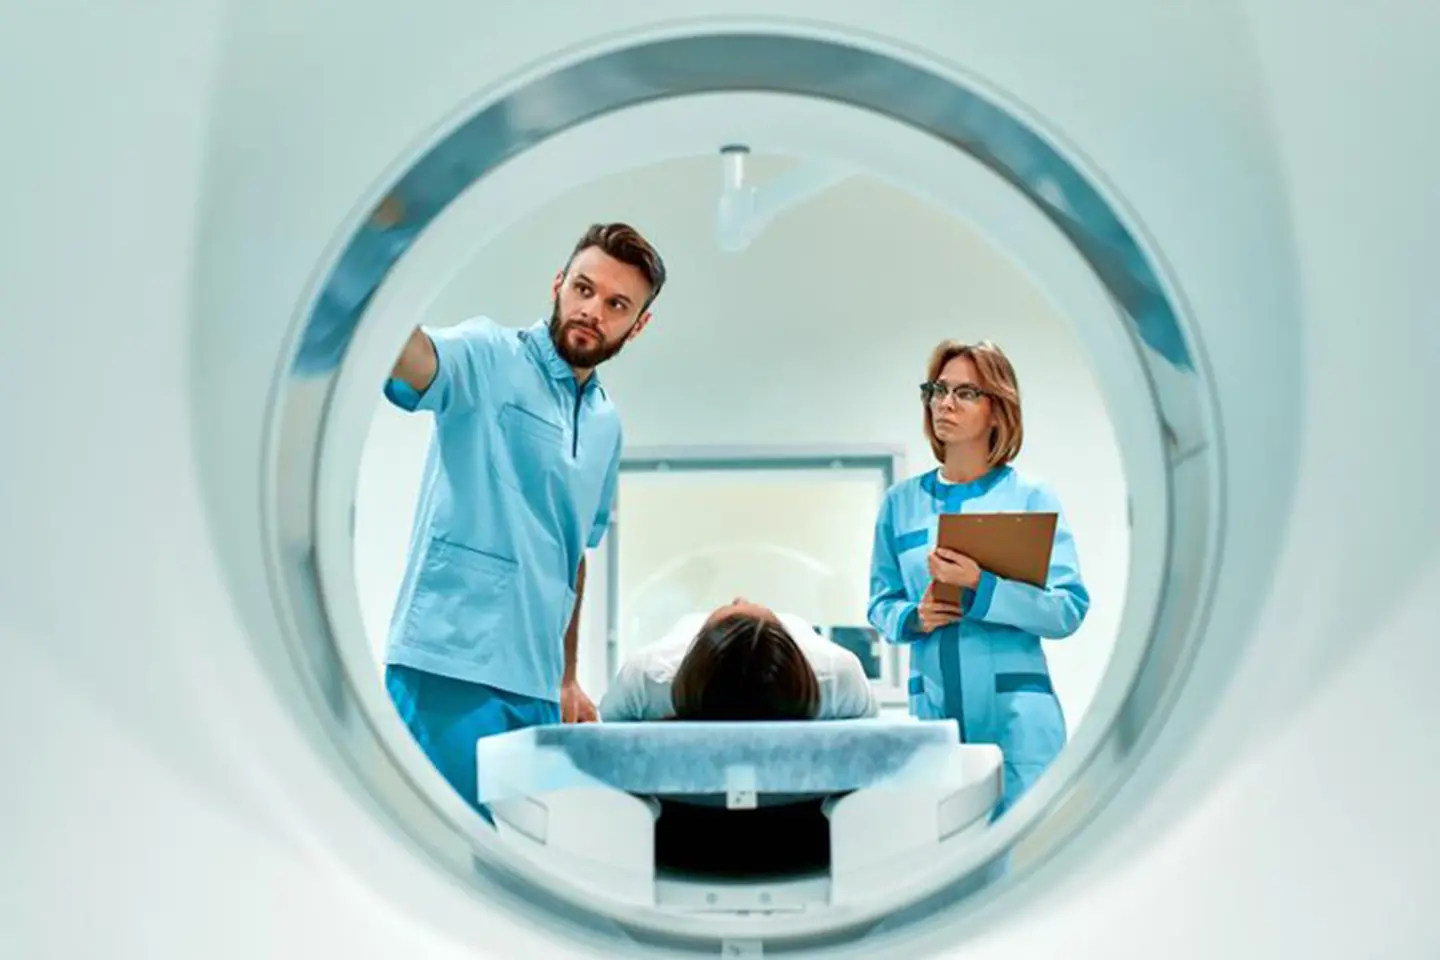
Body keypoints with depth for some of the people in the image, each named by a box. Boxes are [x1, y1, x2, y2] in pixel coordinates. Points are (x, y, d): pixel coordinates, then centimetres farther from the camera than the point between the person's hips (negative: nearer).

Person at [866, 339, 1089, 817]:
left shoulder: (1032, 496, 1)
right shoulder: (901, 501, 11)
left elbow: (1069, 608, -6)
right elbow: (881, 605, 14)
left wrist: (981, 584, -19)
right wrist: (914, 617, -8)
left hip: (1016, 708, -2)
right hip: (932, 707, 3)